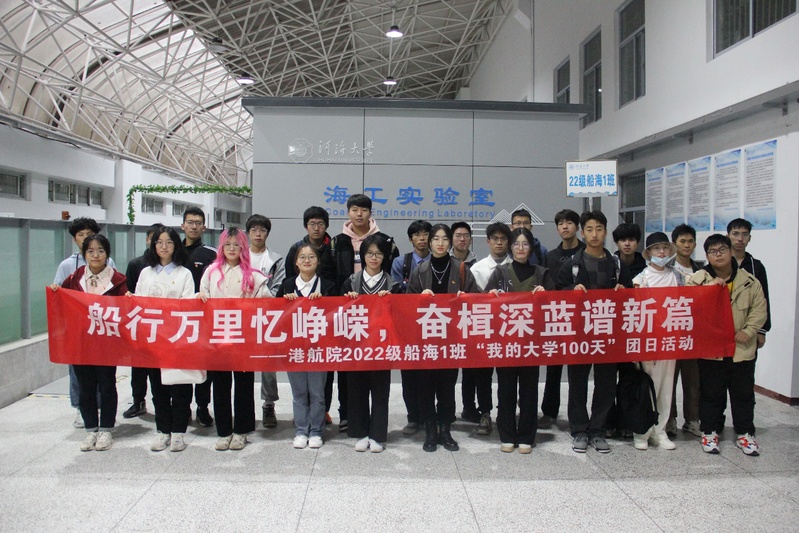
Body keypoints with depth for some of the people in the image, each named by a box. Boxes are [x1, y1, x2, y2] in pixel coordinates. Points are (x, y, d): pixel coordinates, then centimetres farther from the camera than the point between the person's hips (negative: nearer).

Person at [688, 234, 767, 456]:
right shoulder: (697, 279, -5)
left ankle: (745, 433, 26)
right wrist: (710, 288, -22)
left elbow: (760, 309, 4)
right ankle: (710, 431, 22)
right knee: (711, 393, 9)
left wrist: (748, 331, -8)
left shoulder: (749, 281, 1)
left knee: (744, 392, 12)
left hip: (742, 348, 2)